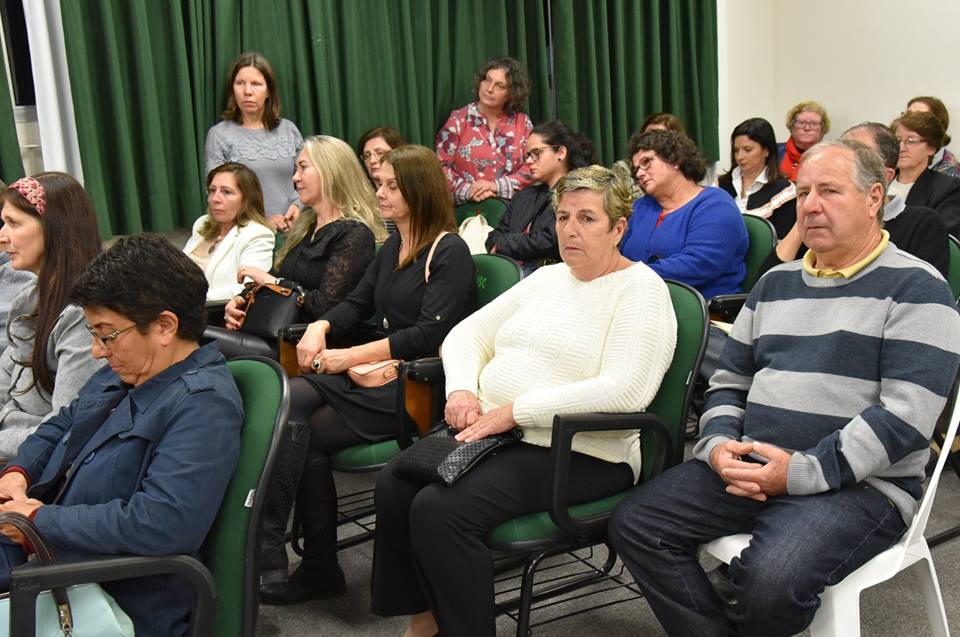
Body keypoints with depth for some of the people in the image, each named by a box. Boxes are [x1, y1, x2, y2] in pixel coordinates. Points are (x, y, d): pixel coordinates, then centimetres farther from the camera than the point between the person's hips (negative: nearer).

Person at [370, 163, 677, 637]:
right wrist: (462, 389, -4)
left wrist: (516, 411, -21)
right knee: (395, 484, -14)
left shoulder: (641, 289, -7)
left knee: (439, 509, -27)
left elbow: (625, 390, -22)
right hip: (493, 431, 8)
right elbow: (467, 333, 18)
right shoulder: (547, 278, 17)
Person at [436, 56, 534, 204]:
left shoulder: (522, 122, 6)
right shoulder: (459, 120, 3)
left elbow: (532, 166, 2)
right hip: (467, 208, -1)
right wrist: (467, 191, -13)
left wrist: (497, 186, -11)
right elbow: (440, 166, 1)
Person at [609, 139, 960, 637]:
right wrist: (718, 445, -2)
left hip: (859, 484, -6)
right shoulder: (776, 283, 17)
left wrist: (801, 472, -19)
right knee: (633, 524, -11)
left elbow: (906, 415, -14)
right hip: (750, 468, 6)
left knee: (773, 578, -32)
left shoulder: (916, 288, -4)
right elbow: (730, 382, 20)